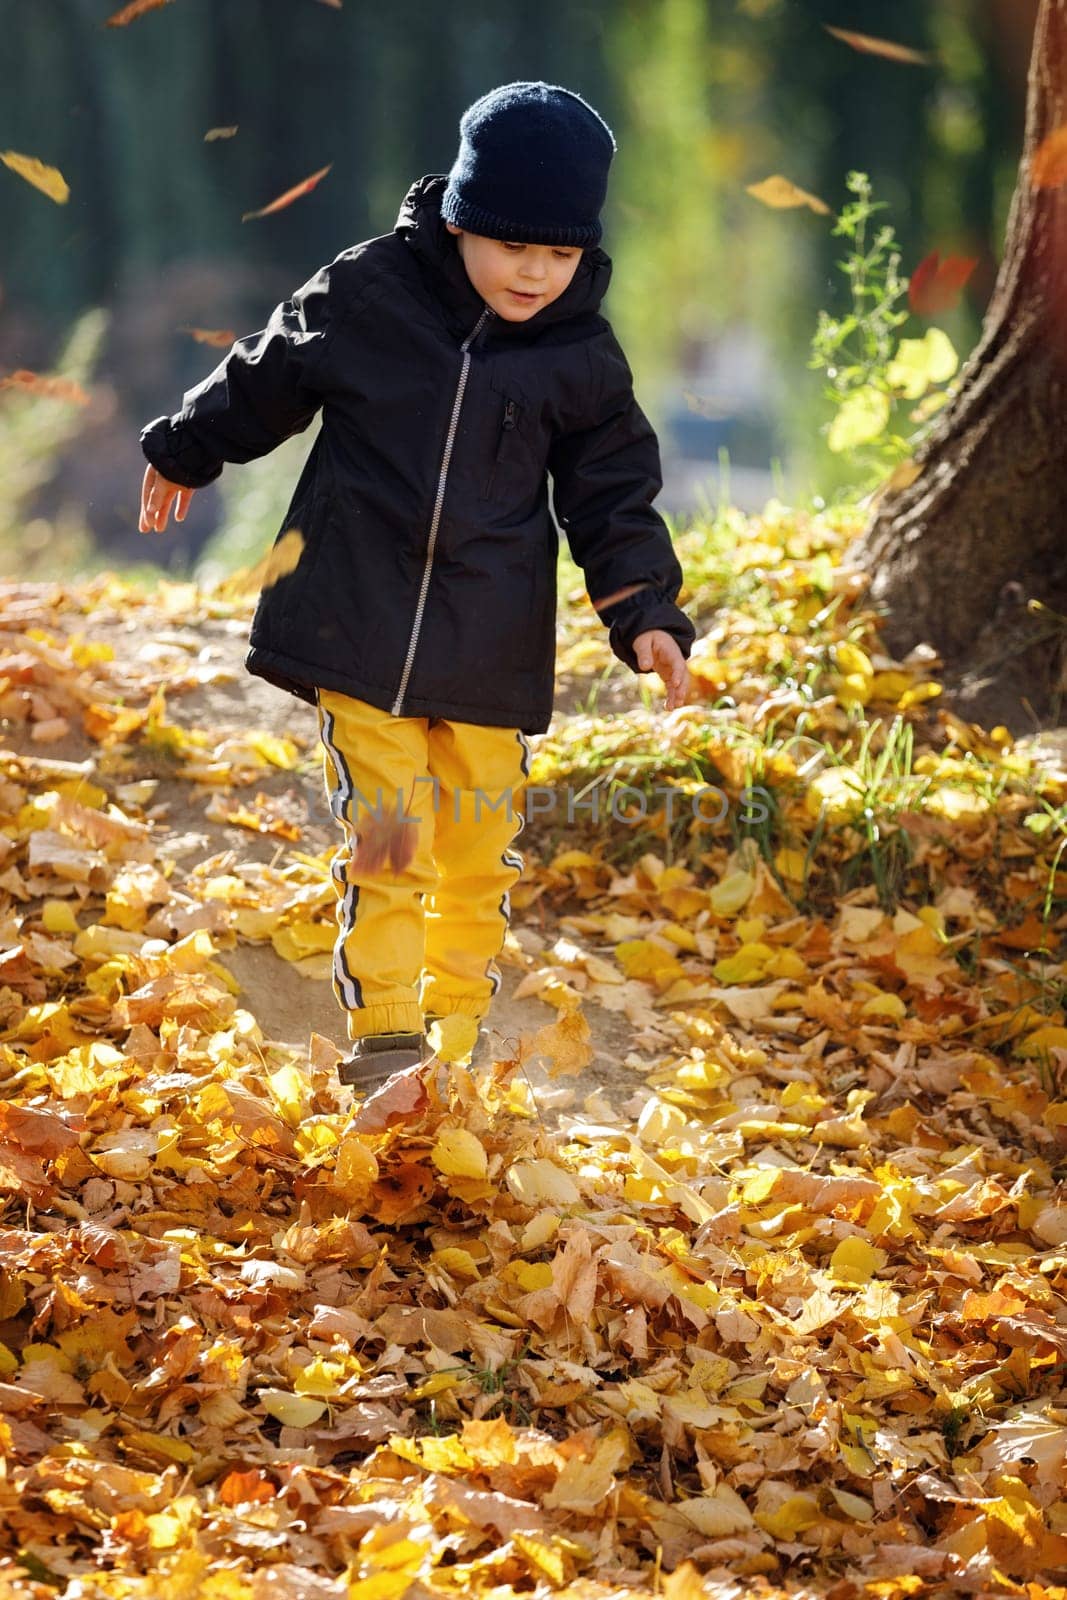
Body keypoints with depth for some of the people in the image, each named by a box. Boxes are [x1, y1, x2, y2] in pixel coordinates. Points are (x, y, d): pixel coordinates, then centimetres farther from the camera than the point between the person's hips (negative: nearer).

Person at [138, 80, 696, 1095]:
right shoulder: (365, 296, -6)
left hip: (491, 649, 2)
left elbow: (614, 496, 8)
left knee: (481, 850, 8)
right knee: (385, 836, -9)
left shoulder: (583, 359, 0)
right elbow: (264, 380, 11)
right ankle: (384, 1033, -4)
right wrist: (185, 453, 25)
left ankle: (461, 1026, 24)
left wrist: (643, 609, -4)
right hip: (359, 627, -2)